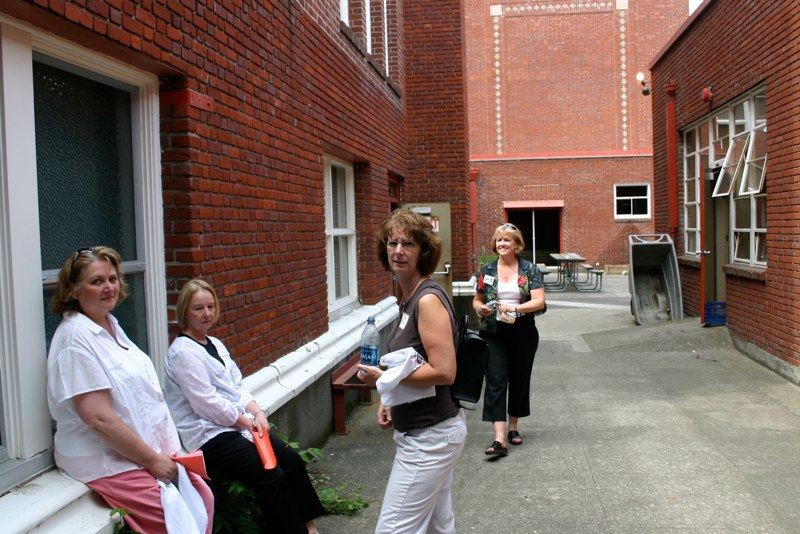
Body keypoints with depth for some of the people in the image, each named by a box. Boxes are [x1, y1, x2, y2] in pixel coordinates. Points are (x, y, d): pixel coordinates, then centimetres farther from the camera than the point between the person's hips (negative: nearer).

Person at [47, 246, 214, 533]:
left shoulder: (111, 324, 9)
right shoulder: (76, 337, -19)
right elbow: (99, 418, -23)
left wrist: (164, 452, 8)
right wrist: (152, 460, -17)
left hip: (152, 448, 9)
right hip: (110, 463, -9)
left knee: (203, 500, 6)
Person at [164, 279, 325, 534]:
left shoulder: (215, 344, 14)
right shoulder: (183, 352, -13)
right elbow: (206, 403, -18)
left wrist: (256, 411, -5)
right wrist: (246, 421, -11)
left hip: (238, 425, 8)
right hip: (208, 434, -8)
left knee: (292, 460, -1)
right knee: (272, 477, -16)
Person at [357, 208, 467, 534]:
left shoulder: (428, 300, -19)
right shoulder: (410, 298, 9)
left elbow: (444, 371, -25)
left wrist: (383, 377, -18)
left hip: (430, 436, -9)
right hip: (425, 431, 9)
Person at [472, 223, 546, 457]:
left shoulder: (529, 270, -1)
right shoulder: (486, 270, 5)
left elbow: (539, 301, -10)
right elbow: (477, 299, 13)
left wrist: (514, 308, -23)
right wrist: (480, 308, -10)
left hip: (523, 334, 0)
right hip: (494, 334, 0)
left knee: (519, 381, 12)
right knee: (495, 382, -9)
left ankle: (513, 427, 32)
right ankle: (499, 439, -13)